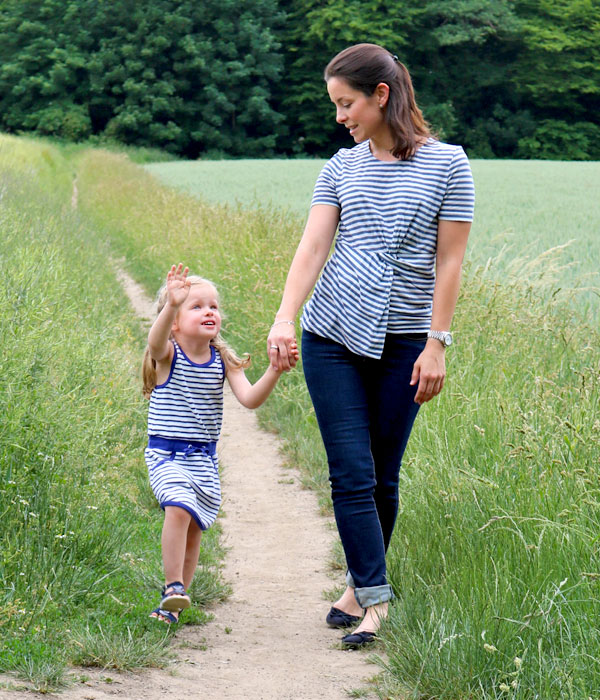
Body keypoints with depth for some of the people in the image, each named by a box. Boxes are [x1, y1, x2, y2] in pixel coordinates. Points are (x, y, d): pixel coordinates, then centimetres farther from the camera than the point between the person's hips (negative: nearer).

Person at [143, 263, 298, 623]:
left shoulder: (223, 360, 2)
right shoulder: (167, 355, -9)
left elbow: (250, 399, -8)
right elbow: (155, 341, -34)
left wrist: (275, 371, -26)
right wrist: (170, 305, -53)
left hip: (205, 458, 4)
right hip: (166, 454, -4)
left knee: (194, 530, 7)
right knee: (178, 508, -28)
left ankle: (173, 602, 23)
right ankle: (173, 587, -17)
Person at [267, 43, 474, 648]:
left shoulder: (446, 165, -2)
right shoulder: (341, 168, 6)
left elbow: (449, 261, -3)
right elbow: (312, 245, -3)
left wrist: (436, 344, -8)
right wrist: (284, 318, -18)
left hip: (403, 343, -2)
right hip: (333, 337, 2)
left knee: (382, 478, 5)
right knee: (350, 473, -6)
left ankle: (359, 586, 21)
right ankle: (375, 599, -4)